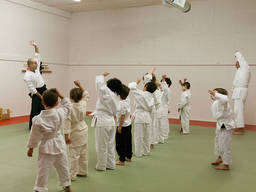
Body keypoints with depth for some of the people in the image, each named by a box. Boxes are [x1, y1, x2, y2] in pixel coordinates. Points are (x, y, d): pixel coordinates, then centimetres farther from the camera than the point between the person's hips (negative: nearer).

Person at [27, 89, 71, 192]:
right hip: (59, 144, 4)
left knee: (43, 169, 10)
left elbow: (35, 136, -10)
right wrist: (60, 95, 4)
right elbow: (68, 105, 8)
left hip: (46, 146, -4)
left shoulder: (38, 119, -20)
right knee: (63, 166, 20)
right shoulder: (60, 113, -15)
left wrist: (31, 148, 4)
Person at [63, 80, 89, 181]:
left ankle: (72, 175, 7)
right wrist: (79, 85, 16)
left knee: (73, 155, 1)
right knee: (83, 153, 16)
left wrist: (66, 136, -12)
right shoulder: (83, 104, -5)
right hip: (84, 130, 6)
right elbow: (86, 95, 16)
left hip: (75, 134, -6)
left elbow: (67, 123, -18)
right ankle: (83, 172, 29)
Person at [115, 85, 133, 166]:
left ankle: (122, 160, 9)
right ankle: (129, 157, 32)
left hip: (123, 126, -9)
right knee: (128, 141, 19)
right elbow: (126, 90, 13)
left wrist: (120, 126, -15)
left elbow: (122, 116, -23)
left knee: (120, 143, 3)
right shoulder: (127, 99, -3)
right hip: (129, 124, 9)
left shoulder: (121, 104, -25)